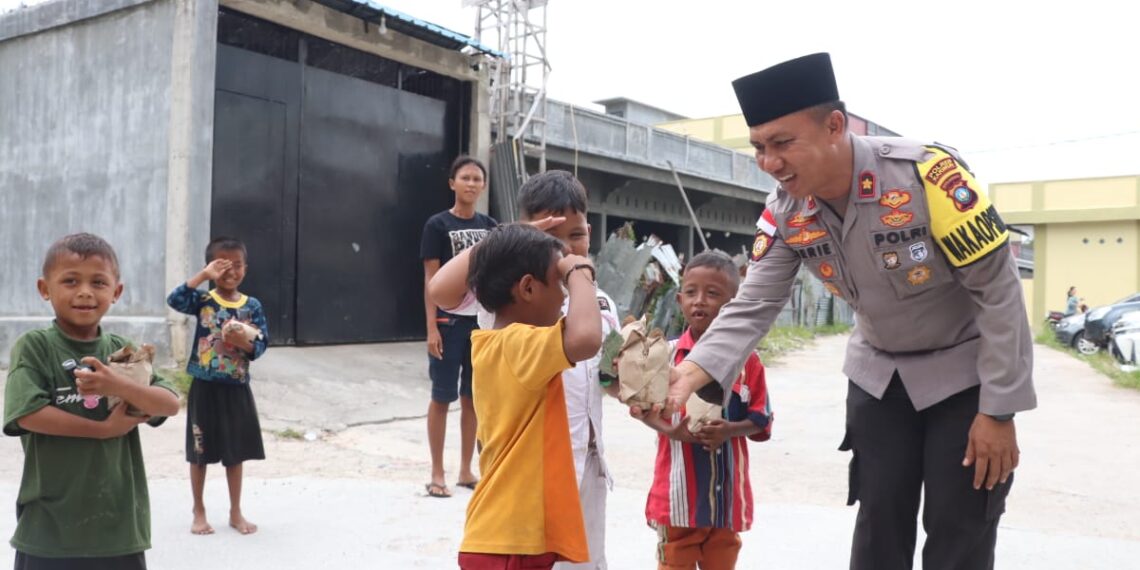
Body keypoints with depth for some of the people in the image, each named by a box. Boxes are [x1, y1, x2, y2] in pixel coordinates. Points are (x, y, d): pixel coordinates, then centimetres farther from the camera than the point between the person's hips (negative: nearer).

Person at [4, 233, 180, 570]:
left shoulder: (123, 351, 4)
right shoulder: (33, 347, -6)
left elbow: (170, 405, -6)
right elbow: (28, 414, -18)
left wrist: (119, 386, -23)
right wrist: (104, 429, -13)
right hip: (51, 525, -3)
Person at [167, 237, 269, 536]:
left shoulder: (252, 306, 0)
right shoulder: (203, 300, -6)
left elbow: (261, 346, -3)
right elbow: (174, 300, -25)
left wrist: (243, 341, -23)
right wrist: (204, 275, -26)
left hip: (237, 389, 2)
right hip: (204, 388, -2)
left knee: (236, 453, 12)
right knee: (200, 453, 9)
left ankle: (236, 512, 25)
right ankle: (199, 512, 25)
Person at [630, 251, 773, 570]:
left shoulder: (746, 360, -5)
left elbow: (761, 419, 0)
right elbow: (643, 407, 1)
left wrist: (729, 430, -19)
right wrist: (669, 430, -17)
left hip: (726, 490, 1)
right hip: (678, 488, -1)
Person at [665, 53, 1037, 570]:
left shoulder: (928, 173, -31)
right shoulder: (785, 213, -15)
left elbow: (998, 292, -23)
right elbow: (752, 307, -12)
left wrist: (998, 411, -18)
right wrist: (691, 372, -30)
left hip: (966, 368, -4)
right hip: (878, 372, 4)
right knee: (879, 521, 9)